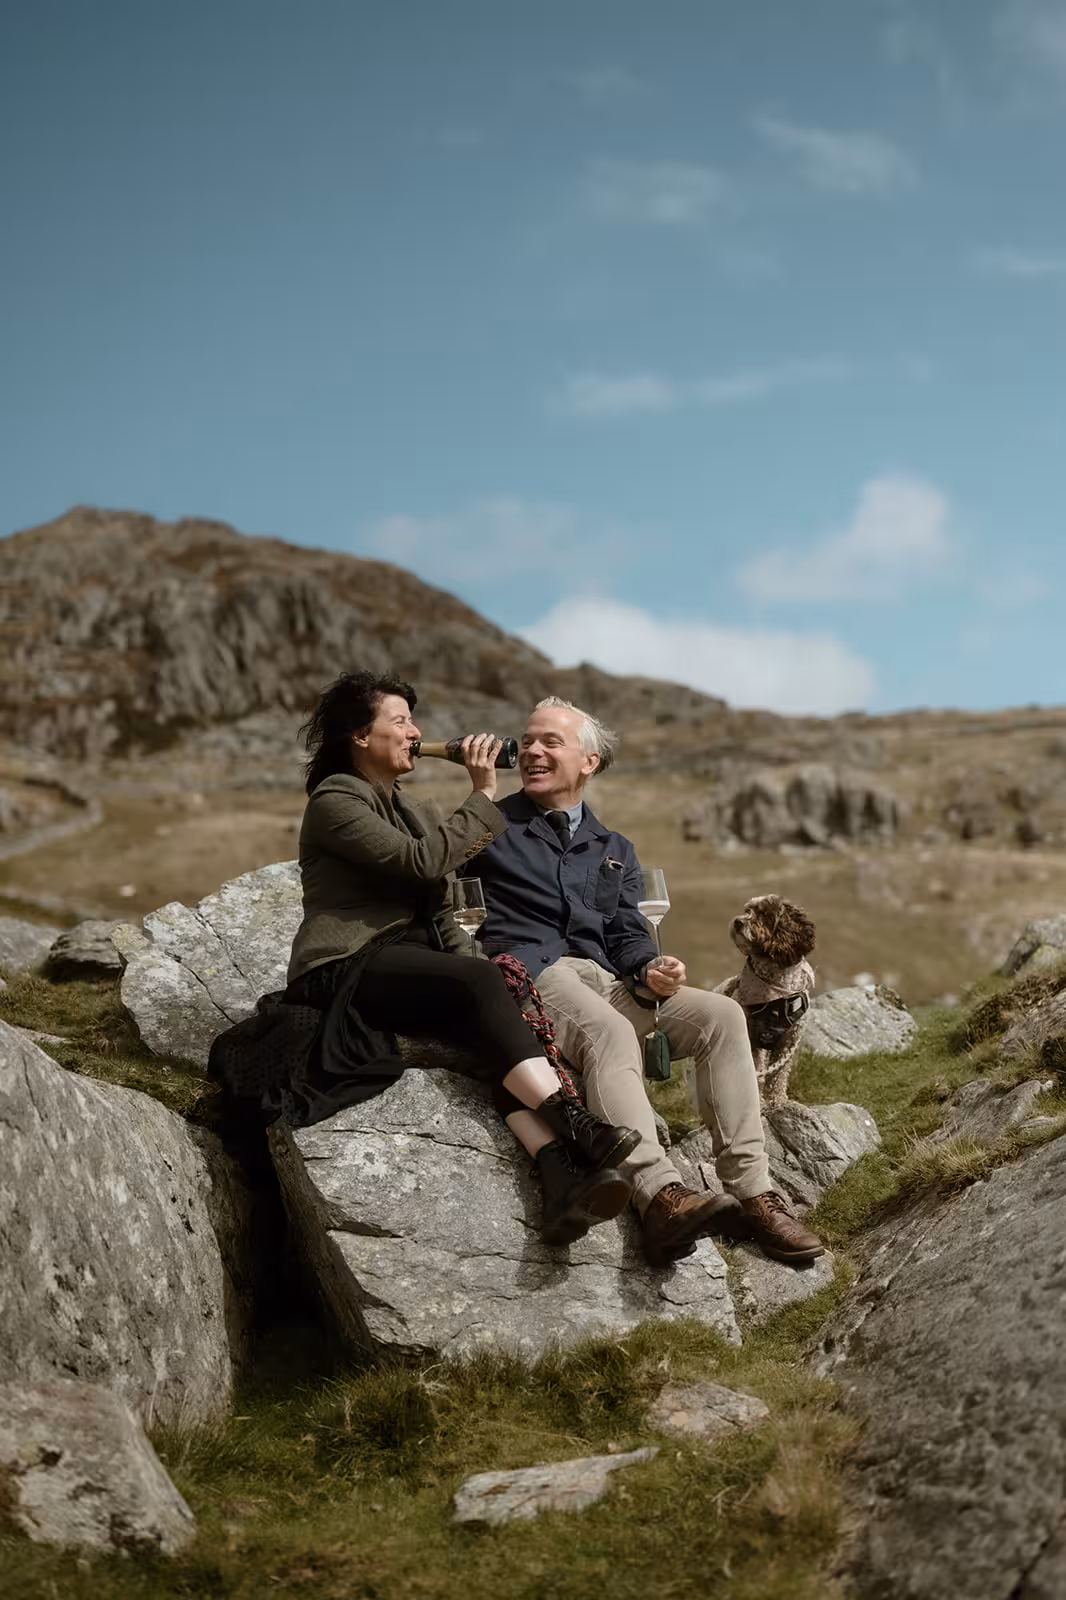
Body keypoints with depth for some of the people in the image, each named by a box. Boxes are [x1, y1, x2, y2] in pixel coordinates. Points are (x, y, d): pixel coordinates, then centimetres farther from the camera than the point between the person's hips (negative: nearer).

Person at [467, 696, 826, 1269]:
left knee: (720, 1015, -16)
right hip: (525, 974, -5)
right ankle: (659, 1196, -52)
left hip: (602, 980, 6)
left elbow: (627, 936, 18)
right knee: (610, 1030, -37)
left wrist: (649, 970, -5)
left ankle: (751, 1192, -19)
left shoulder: (613, 851, 28)